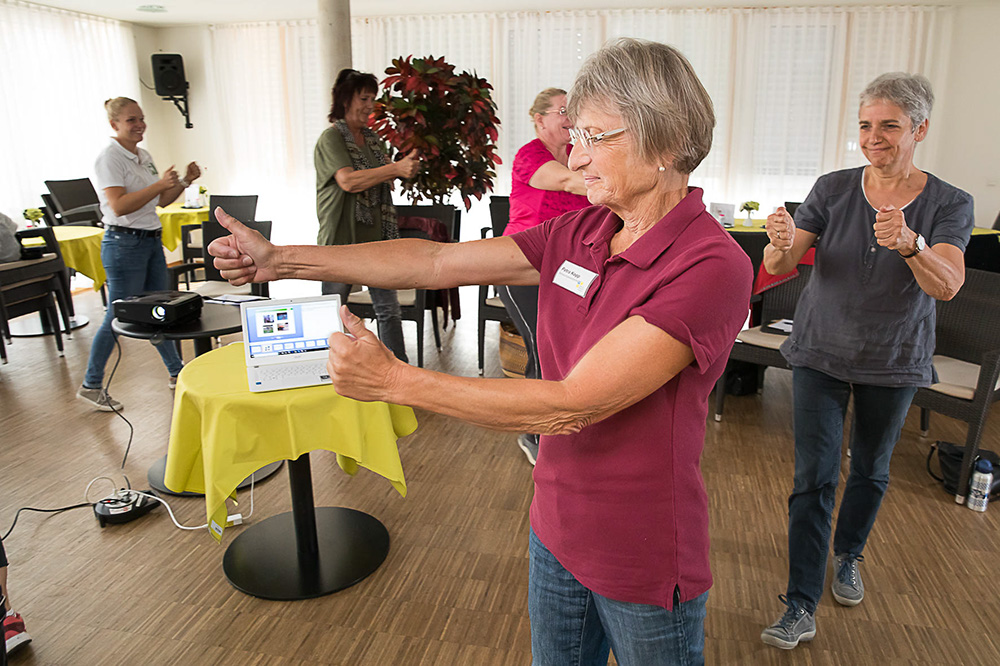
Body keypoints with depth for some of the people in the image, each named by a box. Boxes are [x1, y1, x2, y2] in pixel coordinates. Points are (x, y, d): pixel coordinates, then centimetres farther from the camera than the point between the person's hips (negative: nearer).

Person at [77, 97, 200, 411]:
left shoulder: (144, 156, 14)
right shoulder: (110, 158, -11)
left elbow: (161, 201, 19)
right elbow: (119, 205, -22)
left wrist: (184, 182, 3)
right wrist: (159, 184, -25)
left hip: (152, 241, 8)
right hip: (124, 243, -8)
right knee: (119, 317, -3)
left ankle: (177, 372, 24)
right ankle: (91, 386, 9)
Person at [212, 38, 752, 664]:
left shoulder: (711, 266, -26)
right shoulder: (582, 232, -3)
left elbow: (569, 405, -30)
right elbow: (438, 261, -2)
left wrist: (393, 380, -27)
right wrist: (280, 259, -2)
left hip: (644, 563, -6)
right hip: (557, 533, 6)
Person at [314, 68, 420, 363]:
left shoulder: (372, 137, 13)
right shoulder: (331, 138, -8)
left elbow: (383, 179, 17)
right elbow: (348, 181, -23)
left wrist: (408, 164, -4)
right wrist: (396, 168, -28)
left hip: (376, 236, 6)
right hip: (342, 239, -6)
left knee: (388, 308, 7)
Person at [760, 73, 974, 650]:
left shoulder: (949, 204, -7)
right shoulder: (833, 189, -6)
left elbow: (948, 286, -23)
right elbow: (779, 266, -15)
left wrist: (910, 243, -43)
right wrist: (782, 242, -38)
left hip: (893, 363, 1)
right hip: (822, 353, -1)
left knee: (871, 469, 19)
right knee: (814, 478, -5)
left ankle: (849, 555, 46)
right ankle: (802, 608, 4)